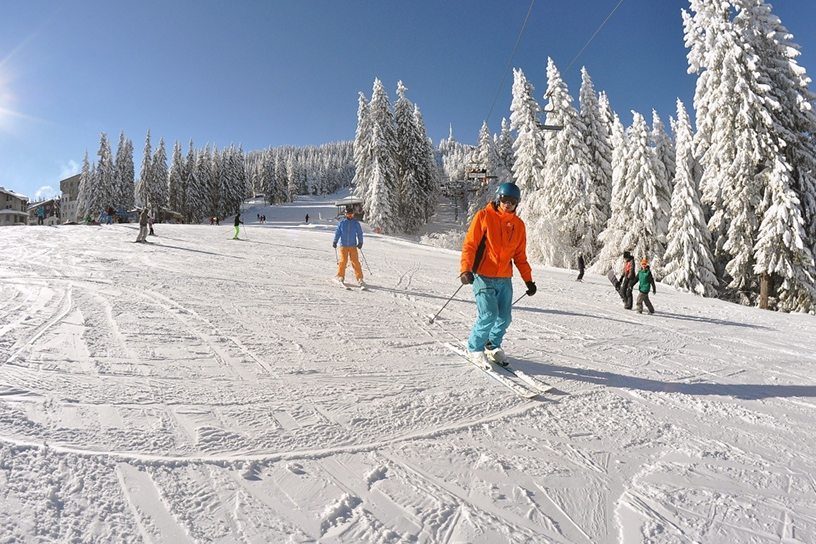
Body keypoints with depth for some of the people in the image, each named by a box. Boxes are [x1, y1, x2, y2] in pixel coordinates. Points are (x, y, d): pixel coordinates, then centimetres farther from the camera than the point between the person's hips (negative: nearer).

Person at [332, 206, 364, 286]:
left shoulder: (356, 223, 3)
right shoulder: (342, 222, 3)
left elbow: (360, 233, 8)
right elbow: (337, 232, 8)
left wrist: (360, 242, -1)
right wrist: (335, 242, 1)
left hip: (353, 246, 0)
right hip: (343, 245, 0)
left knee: (355, 261, -5)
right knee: (343, 260, -6)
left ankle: (359, 278, 1)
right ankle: (340, 276, 10)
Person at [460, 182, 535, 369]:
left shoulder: (519, 225, 11)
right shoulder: (483, 216, -3)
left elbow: (520, 256, 17)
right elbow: (469, 245, -7)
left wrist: (528, 280, 13)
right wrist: (465, 269, -19)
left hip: (505, 279, 5)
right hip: (483, 276, -5)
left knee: (504, 317, 5)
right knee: (489, 315, -12)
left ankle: (493, 346, 31)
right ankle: (475, 348, 11)